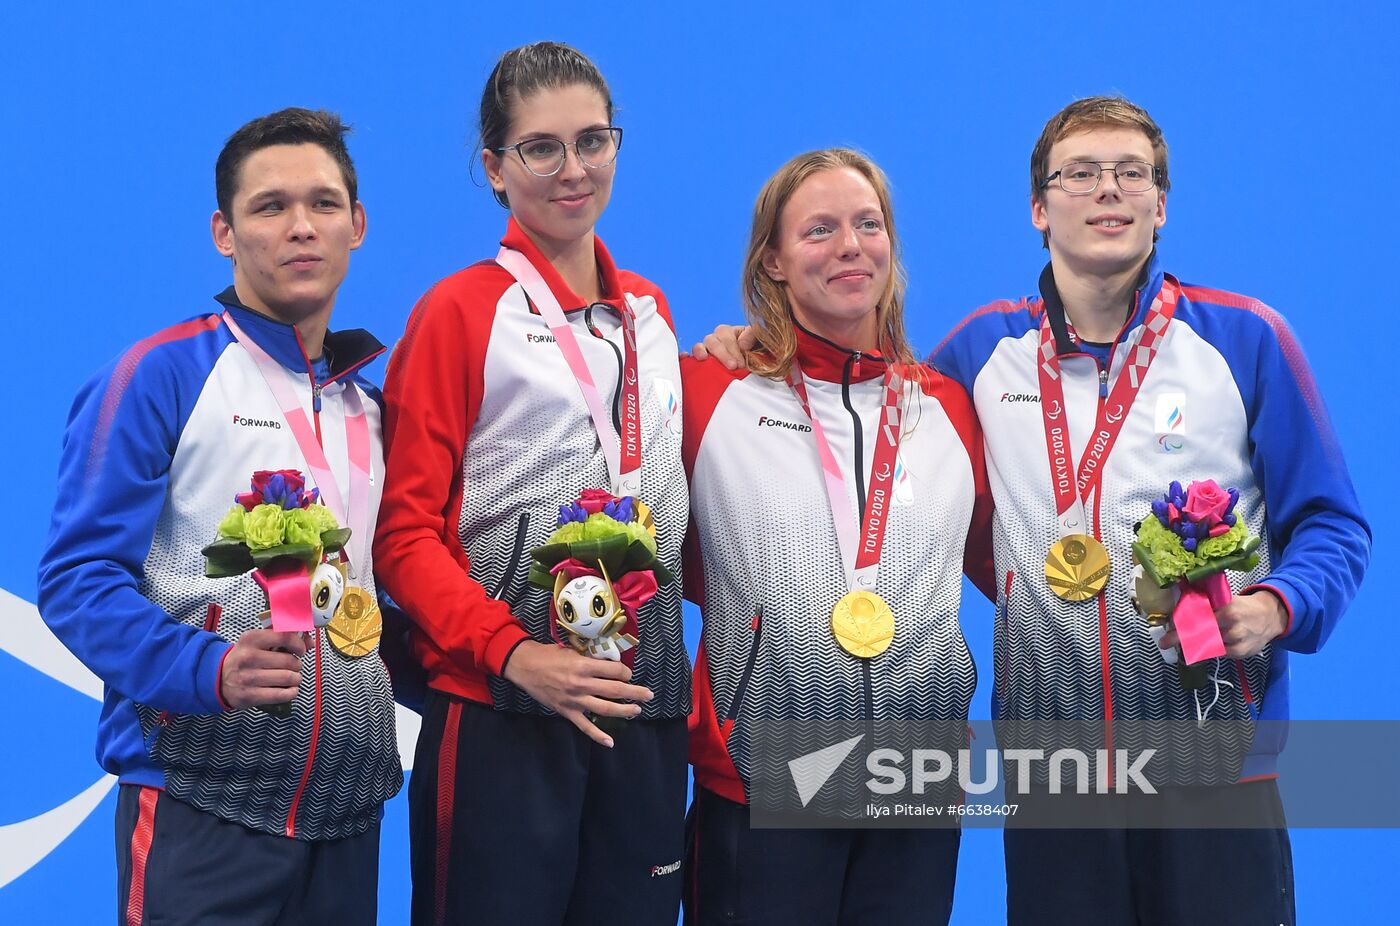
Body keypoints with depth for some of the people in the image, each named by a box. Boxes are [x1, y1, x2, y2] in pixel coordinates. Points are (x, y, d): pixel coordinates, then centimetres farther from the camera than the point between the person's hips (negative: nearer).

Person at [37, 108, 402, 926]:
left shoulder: (370, 404, 15)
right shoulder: (161, 375, -4)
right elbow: (78, 576, -10)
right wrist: (209, 668, -24)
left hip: (349, 812, 6)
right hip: (203, 806, -6)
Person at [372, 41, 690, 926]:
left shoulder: (650, 310, 13)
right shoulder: (460, 311, -3)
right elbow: (406, 530, -7)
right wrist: (511, 655, -18)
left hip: (645, 711, 5)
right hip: (500, 715, -5)